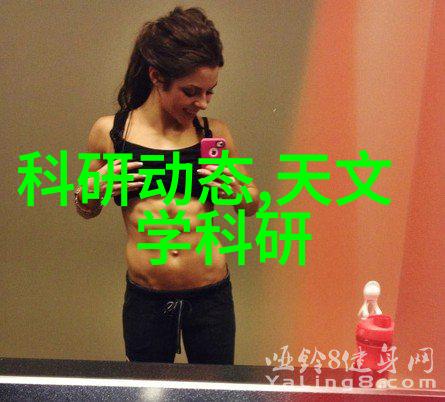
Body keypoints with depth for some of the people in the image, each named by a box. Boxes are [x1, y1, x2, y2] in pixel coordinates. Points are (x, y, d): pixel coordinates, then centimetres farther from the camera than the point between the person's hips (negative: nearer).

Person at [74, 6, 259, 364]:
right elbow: (87, 211, 12)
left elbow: (253, 205, 13)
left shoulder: (215, 134, 0)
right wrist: (92, 189, -10)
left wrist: (239, 192, -9)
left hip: (211, 296, 1)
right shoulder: (110, 132, -2)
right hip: (145, 300, 0)